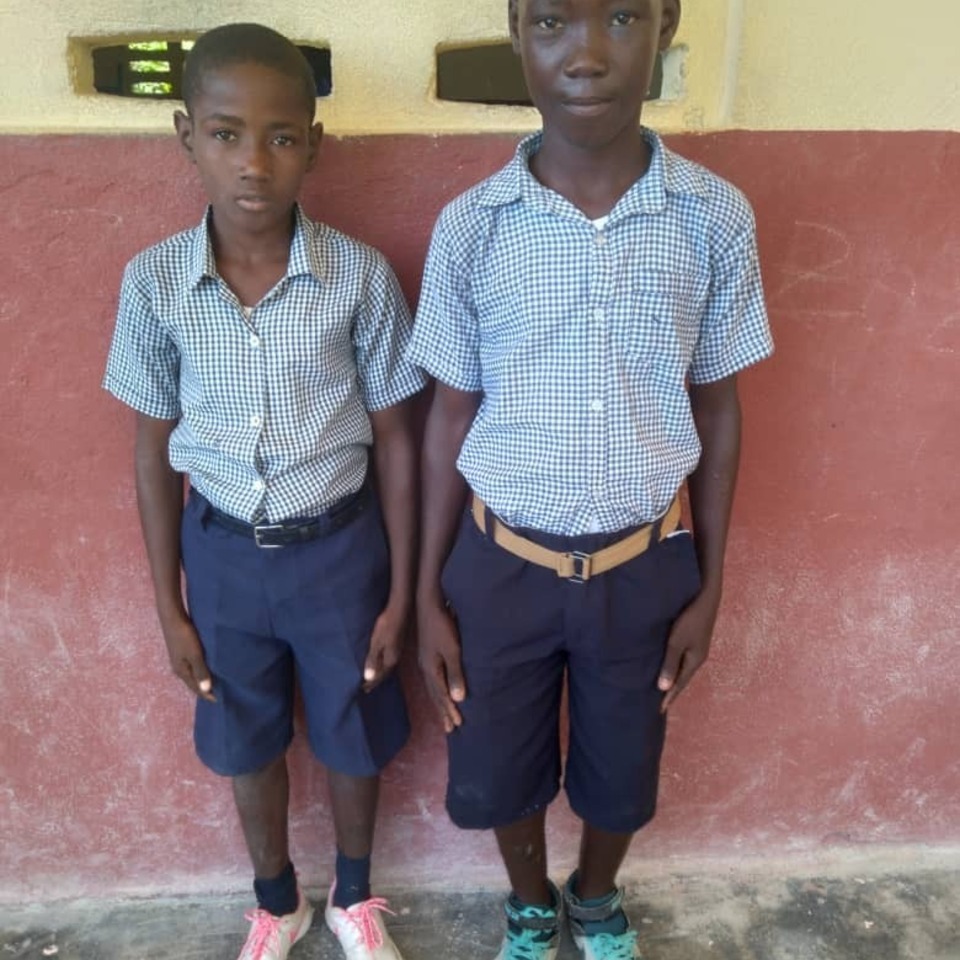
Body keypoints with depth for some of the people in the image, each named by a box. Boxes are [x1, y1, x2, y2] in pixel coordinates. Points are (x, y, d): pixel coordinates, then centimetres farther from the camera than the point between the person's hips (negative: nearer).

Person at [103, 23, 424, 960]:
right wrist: (169, 607, 2)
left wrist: (400, 592, -3)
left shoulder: (361, 276, -15)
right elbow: (155, 452, -1)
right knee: (247, 742, 21)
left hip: (339, 545, -1)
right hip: (224, 551, 2)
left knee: (353, 737, 18)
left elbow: (394, 441, -6)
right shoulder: (153, 280, -10)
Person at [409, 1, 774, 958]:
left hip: (645, 563, 1)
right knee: (495, 773, 18)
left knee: (621, 775, 20)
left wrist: (709, 585, 3)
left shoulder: (715, 219, -10)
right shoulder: (470, 227, -11)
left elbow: (717, 411, 0)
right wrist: (428, 593, 0)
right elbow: (450, 417, -2)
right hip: (501, 562, 0)